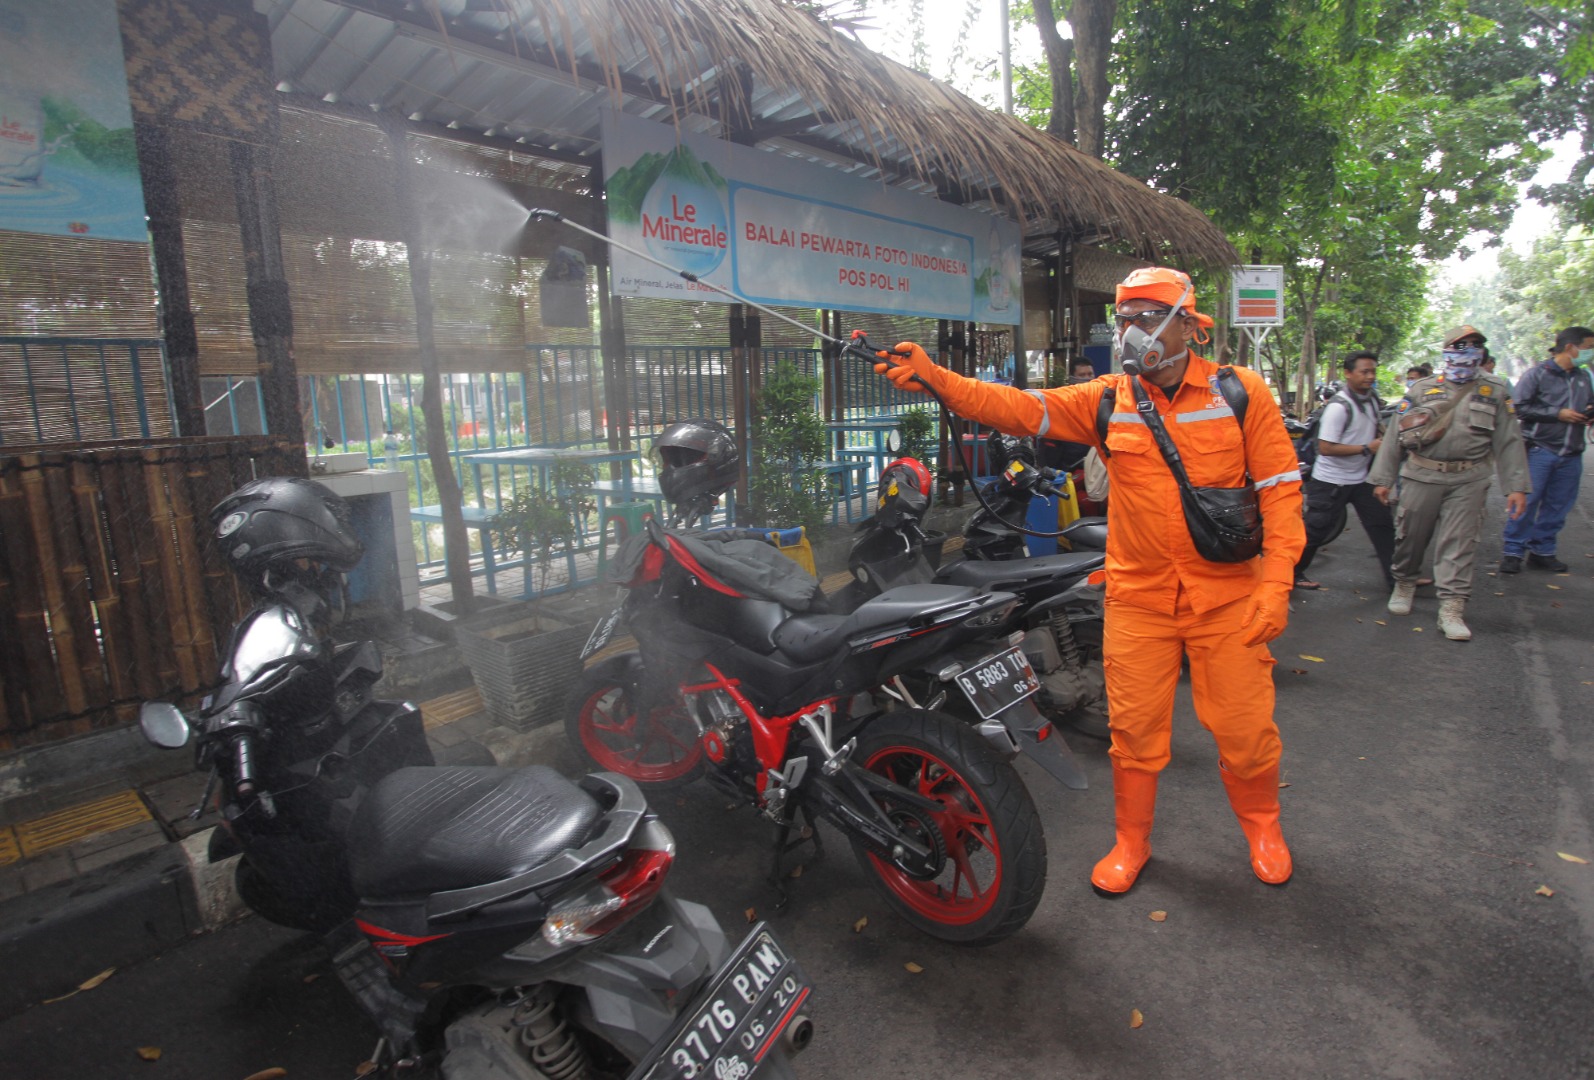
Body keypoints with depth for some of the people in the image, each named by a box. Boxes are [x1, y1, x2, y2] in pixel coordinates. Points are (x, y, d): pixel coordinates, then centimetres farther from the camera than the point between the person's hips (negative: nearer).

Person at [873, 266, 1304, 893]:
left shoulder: (1240, 392, -2)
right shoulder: (1107, 400, 1)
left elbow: (1280, 489, -2)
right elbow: (1020, 409, -11)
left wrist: (1275, 585, -9)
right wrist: (934, 377, -26)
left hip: (1227, 595, -1)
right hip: (1138, 597, 1)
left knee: (1244, 728, 9)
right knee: (1135, 725, 8)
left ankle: (1262, 828, 39)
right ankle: (1131, 841, 31)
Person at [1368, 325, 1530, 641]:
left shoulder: (1496, 392, 10)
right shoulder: (1421, 388, 6)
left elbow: (1509, 442, 8)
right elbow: (1396, 435, 6)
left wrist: (1516, 486, 2)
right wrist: (1382, 478, 3)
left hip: (1469, 481, 0)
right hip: (1421, 476, 0)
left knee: (1459, 544, -3)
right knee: (1409, 536, 7)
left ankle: (1452, 608, -2)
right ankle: (1404, 583, 30)